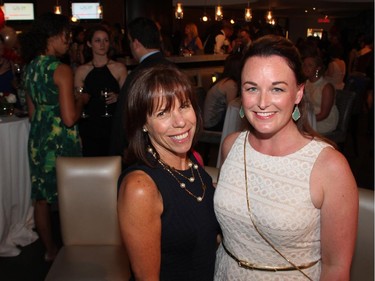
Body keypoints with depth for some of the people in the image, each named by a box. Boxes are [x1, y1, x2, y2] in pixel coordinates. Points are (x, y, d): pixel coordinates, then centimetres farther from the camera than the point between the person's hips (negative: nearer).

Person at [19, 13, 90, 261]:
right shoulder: (62, 70, -16)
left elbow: (32, 111, 14)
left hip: (38, 138, 8)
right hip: (62, 140, -8)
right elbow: (69, 119, -20)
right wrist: (81, 100, -3)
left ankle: (50, 249, 29)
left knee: (41, 196, 14)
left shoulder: (31, 67, 7)